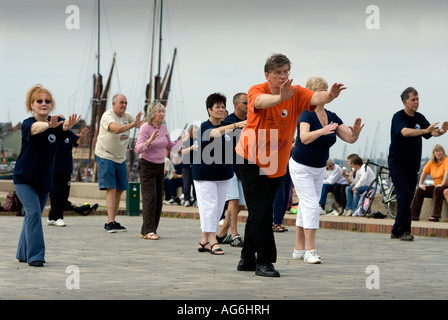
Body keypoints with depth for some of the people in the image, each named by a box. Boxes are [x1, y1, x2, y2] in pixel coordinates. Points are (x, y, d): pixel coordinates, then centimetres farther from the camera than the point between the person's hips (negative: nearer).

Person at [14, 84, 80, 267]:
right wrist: (49, 125, -67)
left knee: (34, 214, 13)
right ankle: (35, 255, -17)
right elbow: (35, 128, -43)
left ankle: (23, 254, 28)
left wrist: (67, 125, -60)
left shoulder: (57, 123, -9)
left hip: (44, 180, 4)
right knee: (33, 212, -18)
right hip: (24, 178, -4)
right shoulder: (27, 124, -18)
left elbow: (63, 128, -34)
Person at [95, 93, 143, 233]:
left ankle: (111, 222, 15)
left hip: (120, 158, 8)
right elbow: (116, 128, -34)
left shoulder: (127, 116, 7)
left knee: (120, 190, 7)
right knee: (111, 189, -15)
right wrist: (133, 124, -46)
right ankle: (110, 223, -20)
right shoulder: (107, 116, -15)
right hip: (106, 157, -8)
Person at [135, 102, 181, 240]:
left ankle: (147, 230, 9)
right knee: (150, 197, -13)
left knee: (159, 199, 3)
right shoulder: (145, 127, -13)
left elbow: (169, 146, 20)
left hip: (160, 166, 7)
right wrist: (150, 140, -36)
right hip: (147, 166, -7)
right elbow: (138, 149, -21)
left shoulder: (163, 128, 6)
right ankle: (149, 231, -12)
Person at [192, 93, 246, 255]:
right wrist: (236, 125, -50)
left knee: (218, 207, 7)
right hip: (205, 173, -7)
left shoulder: (227, 126, 7)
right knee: (209, 205, -10)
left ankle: (204, 241, 14)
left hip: (223, 174, 7)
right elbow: (216, 133, -35)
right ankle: (212, 241, -8)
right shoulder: (205, 127, -14)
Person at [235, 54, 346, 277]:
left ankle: (247, 259, 25)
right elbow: (261, 101, -41)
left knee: (259, 212, 14)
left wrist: (329, 96, -51)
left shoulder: (295, 94, -8)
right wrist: (281, 97, -63)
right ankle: (264, 262, -7)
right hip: (251, 160, -4)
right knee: (260, 211, -11)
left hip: (277, 163, 5)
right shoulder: (256, 91, -16)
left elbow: (315, 98, -28)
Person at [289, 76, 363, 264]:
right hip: (301, 167, -7)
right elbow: (304, 138, -38)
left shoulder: (332, 117, 1)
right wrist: (322, 131, -55)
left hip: (319, 169, 7)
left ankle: (299, 250, 16)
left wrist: (355, 132, -27)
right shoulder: (306, 115, -19)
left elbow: (349, 139, -4)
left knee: (306, 207, 11)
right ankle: (310, 251, -15)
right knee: (311, 206, -15)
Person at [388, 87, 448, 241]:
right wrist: (425, 130, -43)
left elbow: (432, 132, -5)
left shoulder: (419, 118, 7)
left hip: (412, 165, 6)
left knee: (408, 197, 7)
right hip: (397, 163, -6)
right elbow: (405, 132, -31)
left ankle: (396, 231, 15)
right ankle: (404, 231, -14)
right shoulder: (398, 117, -12)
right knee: (404, 195, -16)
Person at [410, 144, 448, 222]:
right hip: (436, 185, 7)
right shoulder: (431, 162, 9)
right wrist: (420, 184, 3)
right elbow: (424, 172, 15)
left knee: (438, 190, -38)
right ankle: (413, 215, -14)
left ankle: (435, 216, -43)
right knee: (419, 190, -9)